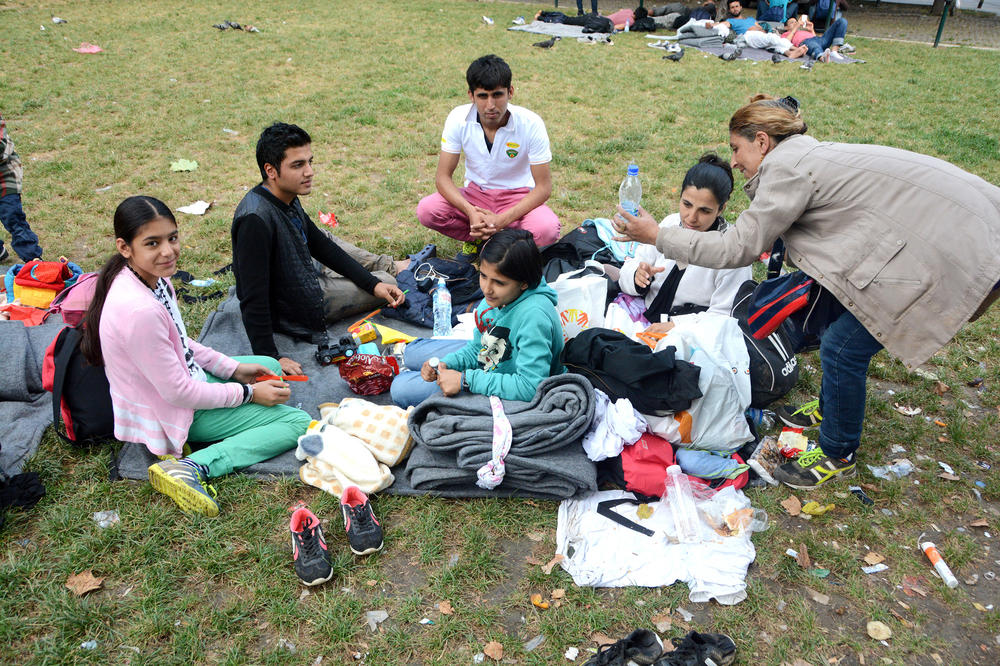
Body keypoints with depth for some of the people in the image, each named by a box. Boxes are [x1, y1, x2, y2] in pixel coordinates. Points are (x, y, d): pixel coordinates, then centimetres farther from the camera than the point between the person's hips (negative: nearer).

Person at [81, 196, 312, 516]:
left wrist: (234, 368, 4)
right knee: (298, 423, -10)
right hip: (172, 413, -9)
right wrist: (248, 393, -16)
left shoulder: (155, 276, -6)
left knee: (270, 367, 24)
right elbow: (178, 393, -26)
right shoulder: (139, 310, -34)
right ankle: (192, 468, -18)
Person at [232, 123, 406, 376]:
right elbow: (253, 297, -34)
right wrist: (270, 357, -35)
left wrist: (373, 284, 3)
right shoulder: (255, 219, -32)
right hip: (297, 311, -8)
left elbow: (321, 246, 8)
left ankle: (388, 266, 42)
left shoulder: (288, 200, -5)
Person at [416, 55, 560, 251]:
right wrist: (471, 212, -31)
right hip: (475, 193, 2)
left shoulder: (531, 124, -19)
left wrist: (502, 220, -30)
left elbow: (543, 186, -16)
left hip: (518, 196, -1)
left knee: (547, 229, -33)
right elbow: (443, 177, -11)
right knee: (426, 210, -25)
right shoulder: (458, 119, -14)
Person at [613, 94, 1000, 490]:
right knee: (825, 322, 16)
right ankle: (830, 410, 38)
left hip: (956, 247, -10)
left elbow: (739, 247, -13)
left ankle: (838, 456, 16)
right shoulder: (807, 156, 14)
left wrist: (657, 235, -8)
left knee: (842, 347, -5)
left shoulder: (789, 167, -15)